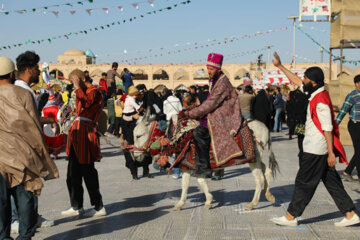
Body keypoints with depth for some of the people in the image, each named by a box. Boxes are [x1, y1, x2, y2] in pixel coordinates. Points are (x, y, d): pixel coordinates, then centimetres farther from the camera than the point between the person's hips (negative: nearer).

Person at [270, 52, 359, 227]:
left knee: (304, 182, -1)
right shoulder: (317, 94, 10)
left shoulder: (320, 101, -19)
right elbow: (297, 81, 22)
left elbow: (328, 129, -22)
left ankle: (291, 216, 9)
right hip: (317, 148, 10)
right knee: (331, 182, 12)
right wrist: (280, 66, 25)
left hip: (316, 150, -10)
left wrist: (331, 153, -22)